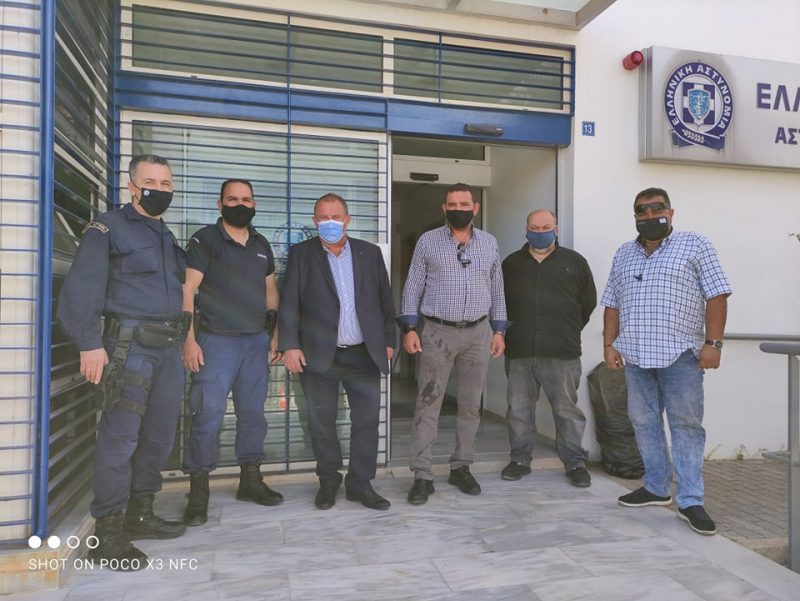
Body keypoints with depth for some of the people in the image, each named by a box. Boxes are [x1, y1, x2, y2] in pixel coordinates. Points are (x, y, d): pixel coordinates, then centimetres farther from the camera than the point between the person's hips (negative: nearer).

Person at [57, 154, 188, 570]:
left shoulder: (168, 237, 19)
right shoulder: (108, 227, -2)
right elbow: (81, 288, -11)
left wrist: (185, 338, 13)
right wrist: (89, 344, -18)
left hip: (168, 347, 7)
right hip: (129, 345, -7)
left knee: (160, 434, 10)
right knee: (120, 436, -5)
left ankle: (140, 515, 24)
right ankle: (107, 532, 7)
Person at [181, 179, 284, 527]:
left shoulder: (261, 245, 14)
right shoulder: (205, 240, -1)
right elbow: (187, 290, -7)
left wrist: (276, 335, 11)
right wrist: (189, 339, -14)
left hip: (256, 341, 5)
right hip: (216, 341, -5)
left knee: (253, 412, 10)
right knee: (208, 415, -5)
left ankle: (251, 481, 23)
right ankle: (198, 492, 7)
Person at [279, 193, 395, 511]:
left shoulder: (370, 253, 8)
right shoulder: (301, 254, 3)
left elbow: (385, 301, 10)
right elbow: (289, 303, -1)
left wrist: (388, 341, 6)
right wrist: (290, 345, -9)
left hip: (364, 353, 2)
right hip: (319, 354, -1)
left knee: (367, 420, 5)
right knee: (322, 422, 9)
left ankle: (360, 483, 19)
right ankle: (328, 481, 27)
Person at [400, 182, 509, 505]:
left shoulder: (489, 242, 9)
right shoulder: (428, 241, 1)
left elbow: (497, 290, 12)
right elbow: (413, 287, 1)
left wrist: (499, 331, 7)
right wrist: (410, 328, -8)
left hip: (479, 332, 3)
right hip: (438, 332, -3)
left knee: (471, 403, 9)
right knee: (428, 403, -3)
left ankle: (461, 467, 23)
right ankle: (422, 475, 5)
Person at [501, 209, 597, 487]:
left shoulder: (574, 262, 6)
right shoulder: (512, 263, 11)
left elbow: (588, 301, 11)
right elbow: (500, 301, 18)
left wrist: (568, 331, 12)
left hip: (562, 353, -2)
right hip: (519, 352, 2)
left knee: (567, 410, 3)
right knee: (518, 409, 8)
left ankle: (575, 463, 17)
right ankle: (520, 460, 22)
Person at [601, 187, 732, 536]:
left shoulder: (694, 246, 3)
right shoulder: (623, 254, 15)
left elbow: (716, 296, -3)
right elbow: (612, 304, 14)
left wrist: (713, 343, -12)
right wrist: (609, 344, 6)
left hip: (681, 354, -4)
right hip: (635, 354, 5)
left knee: (686, 425, -1)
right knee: (644, 422, 10)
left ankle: (690, 501, 6)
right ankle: (656, 488, 24)